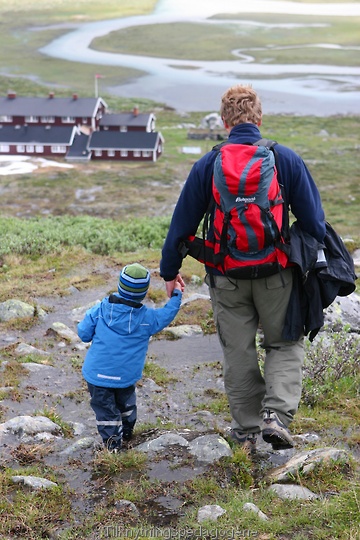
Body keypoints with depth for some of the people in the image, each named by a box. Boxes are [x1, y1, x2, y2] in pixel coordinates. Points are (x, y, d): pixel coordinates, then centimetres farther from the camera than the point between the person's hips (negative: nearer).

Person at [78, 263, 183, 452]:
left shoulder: (100, 309, -8)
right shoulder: (147, 318, -10)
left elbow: (84, 333, -4)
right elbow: (167, 314, 4)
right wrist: (176, 294, 16)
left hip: (97, 373, -1)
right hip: (126, 376, 1)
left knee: (104, 405, 9)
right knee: (126, 401, 25)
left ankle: (112, 440, 6)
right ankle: (127, 431, 43)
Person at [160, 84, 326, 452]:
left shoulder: (207, 165, -5)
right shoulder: (286, 159, -6)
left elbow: (182, 223, 0)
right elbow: (313, 220, -3)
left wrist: (169, 270, 12)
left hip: (227, 277, 1)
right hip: (275, 274, -1)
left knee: (238, 353, 14)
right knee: (284, 344, 16)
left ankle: (247, 431, 22)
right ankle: (276, 414, -2)